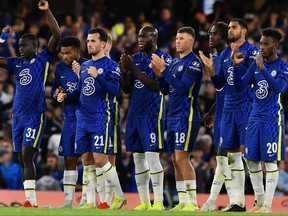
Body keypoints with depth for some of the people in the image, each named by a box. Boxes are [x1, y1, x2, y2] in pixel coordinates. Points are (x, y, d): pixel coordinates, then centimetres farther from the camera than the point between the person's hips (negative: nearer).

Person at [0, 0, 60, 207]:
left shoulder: (43, 59, -1)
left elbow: (57, 35, -10)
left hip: (35, 115, -6)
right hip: (18, 116, 6)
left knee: (27, 156, -15)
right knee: (22, 159, 7)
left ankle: (31, 200, -15)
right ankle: (30, 200, 13)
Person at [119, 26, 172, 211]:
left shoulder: (163, 58, -6)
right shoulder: (136, 58, 15)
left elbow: (157, 86, -17)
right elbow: (127, 90, 15)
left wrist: (135, 71, -17)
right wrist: (125, 72, -3)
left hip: (152, 112, -7)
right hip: (135, 112, 7)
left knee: (152, 155, -12)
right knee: (138, 157, 7)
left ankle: (159, 202, -9)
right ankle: (144, 202, 11)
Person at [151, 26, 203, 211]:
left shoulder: (194, 63, -11)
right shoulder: (175, 62, 16)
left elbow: (182, 88, -20)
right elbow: (165, 90, 19)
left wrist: (164, 69, -19)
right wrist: (159, 74, 2)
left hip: (186, 116, -9)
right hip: (173, 117, 9)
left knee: (182, 157, -13)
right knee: (176, 160, 8)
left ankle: (192, 202, -12)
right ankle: (183, 202, 12)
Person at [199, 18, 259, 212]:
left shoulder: (252, 51, -6)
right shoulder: (225, 54, 15)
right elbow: (219, 84, 16)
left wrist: (238, 63, -26)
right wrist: (211, 69, 1)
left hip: (247, 107, -7)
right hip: (229, 108, 7)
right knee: (231, 155, 7)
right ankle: (237, 202, 11)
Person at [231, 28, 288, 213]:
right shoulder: (255, 64, 11)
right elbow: (240, 85, 6)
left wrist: (263, 69, -29)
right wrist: (237, 66, -9)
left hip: (272, 119, -6)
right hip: (255, 117, 6)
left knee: (270, 161, -5)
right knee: (251, 160, 8)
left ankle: (268, 204, -2)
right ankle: (259, 201, 19)